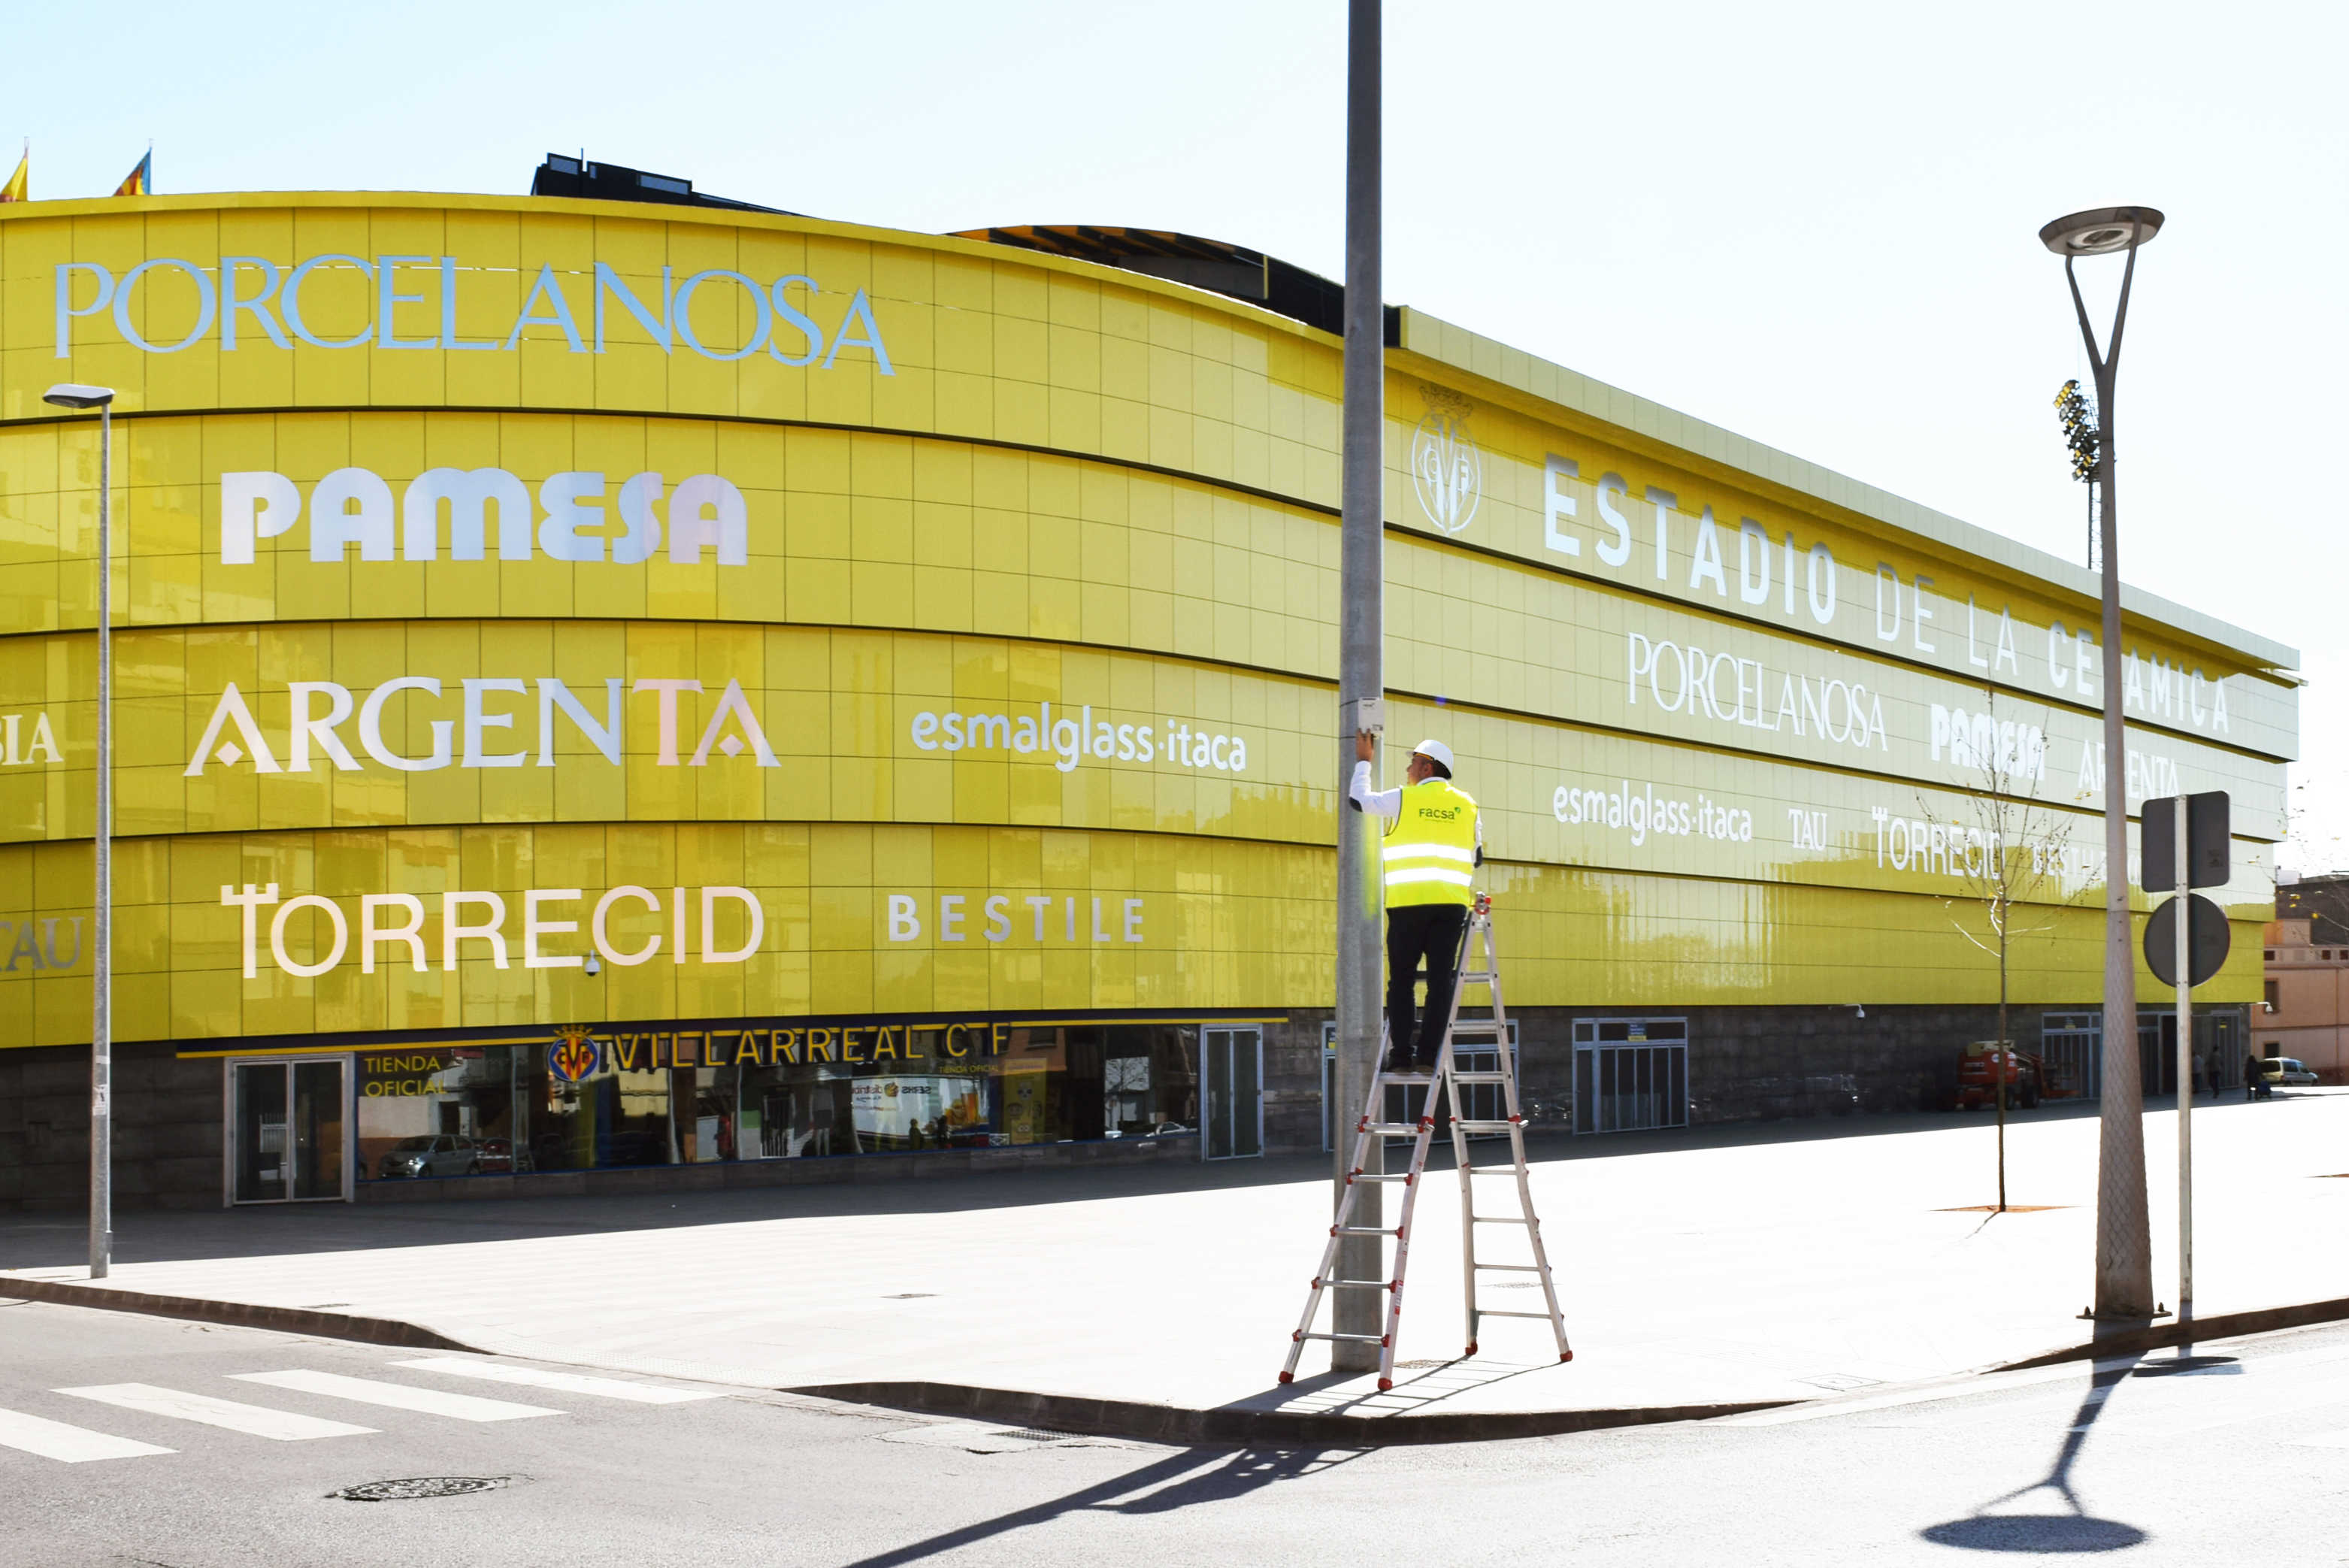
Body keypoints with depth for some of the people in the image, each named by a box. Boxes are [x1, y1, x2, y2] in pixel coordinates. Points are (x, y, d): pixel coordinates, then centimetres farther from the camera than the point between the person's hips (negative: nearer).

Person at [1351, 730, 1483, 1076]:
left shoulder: (1404, 798, 1)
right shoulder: (1467, 805, 11)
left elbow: (1359, 799, 15)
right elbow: (1476, 857, 19)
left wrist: (1363, 761, 28)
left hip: (1409, 902, -2)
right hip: (1452, 903, 2)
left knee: (1402, 981, 3)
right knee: (1440, 980, 2)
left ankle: (1401, 1055, -1)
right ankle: (1428, 1055, -3)